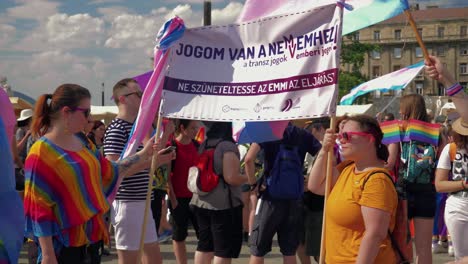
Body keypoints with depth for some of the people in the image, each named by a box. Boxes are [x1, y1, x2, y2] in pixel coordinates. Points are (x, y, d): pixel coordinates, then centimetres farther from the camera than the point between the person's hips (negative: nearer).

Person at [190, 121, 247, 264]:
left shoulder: (203, 145, 9)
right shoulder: (227, 146, -14)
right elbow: (231, 177, -21)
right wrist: (249, 178, -5)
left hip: (201, 202, 7)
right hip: (224, 204, -7)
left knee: (204, 246, 14)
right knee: (224, 249, -1)